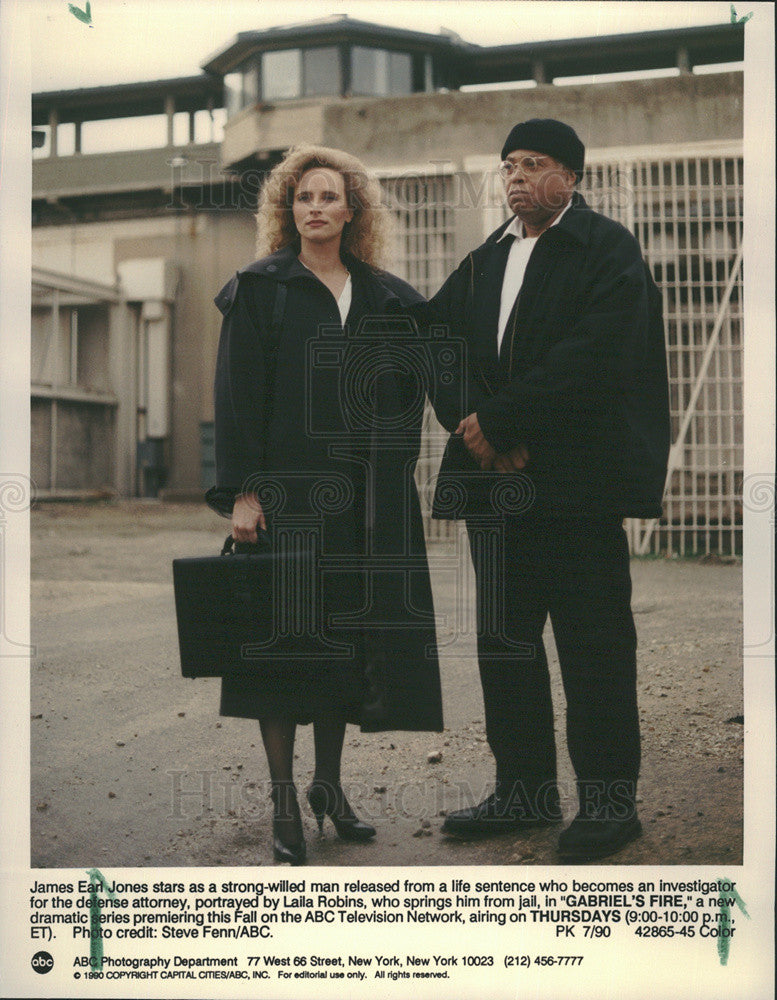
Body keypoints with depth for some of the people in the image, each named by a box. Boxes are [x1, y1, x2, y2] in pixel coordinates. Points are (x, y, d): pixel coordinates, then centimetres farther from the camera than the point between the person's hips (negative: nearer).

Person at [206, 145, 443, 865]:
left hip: (366, 498, 4)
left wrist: (394, 474, 3)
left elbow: (409, 391, 17)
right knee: (288, 636, -3)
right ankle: (284, 802, 6)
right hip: (287, 489, -4)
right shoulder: (260, 291, 1)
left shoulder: (385, 298, 13)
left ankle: (329, 785, 22)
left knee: (350, 635, 7)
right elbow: (238, 395, -5)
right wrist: (242, 490, -13)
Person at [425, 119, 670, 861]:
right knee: (505, 639, 9)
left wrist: (499, 421, -15)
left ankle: (608, 799, 10)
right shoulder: (484, 263, 18)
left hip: (578, 482, -6)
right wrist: (474, 425, -8)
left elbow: (596, 356, -15)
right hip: (497, 480, 6)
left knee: (593, 642, -1)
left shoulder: (607, 250, -1)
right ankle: (525, 791, 21)